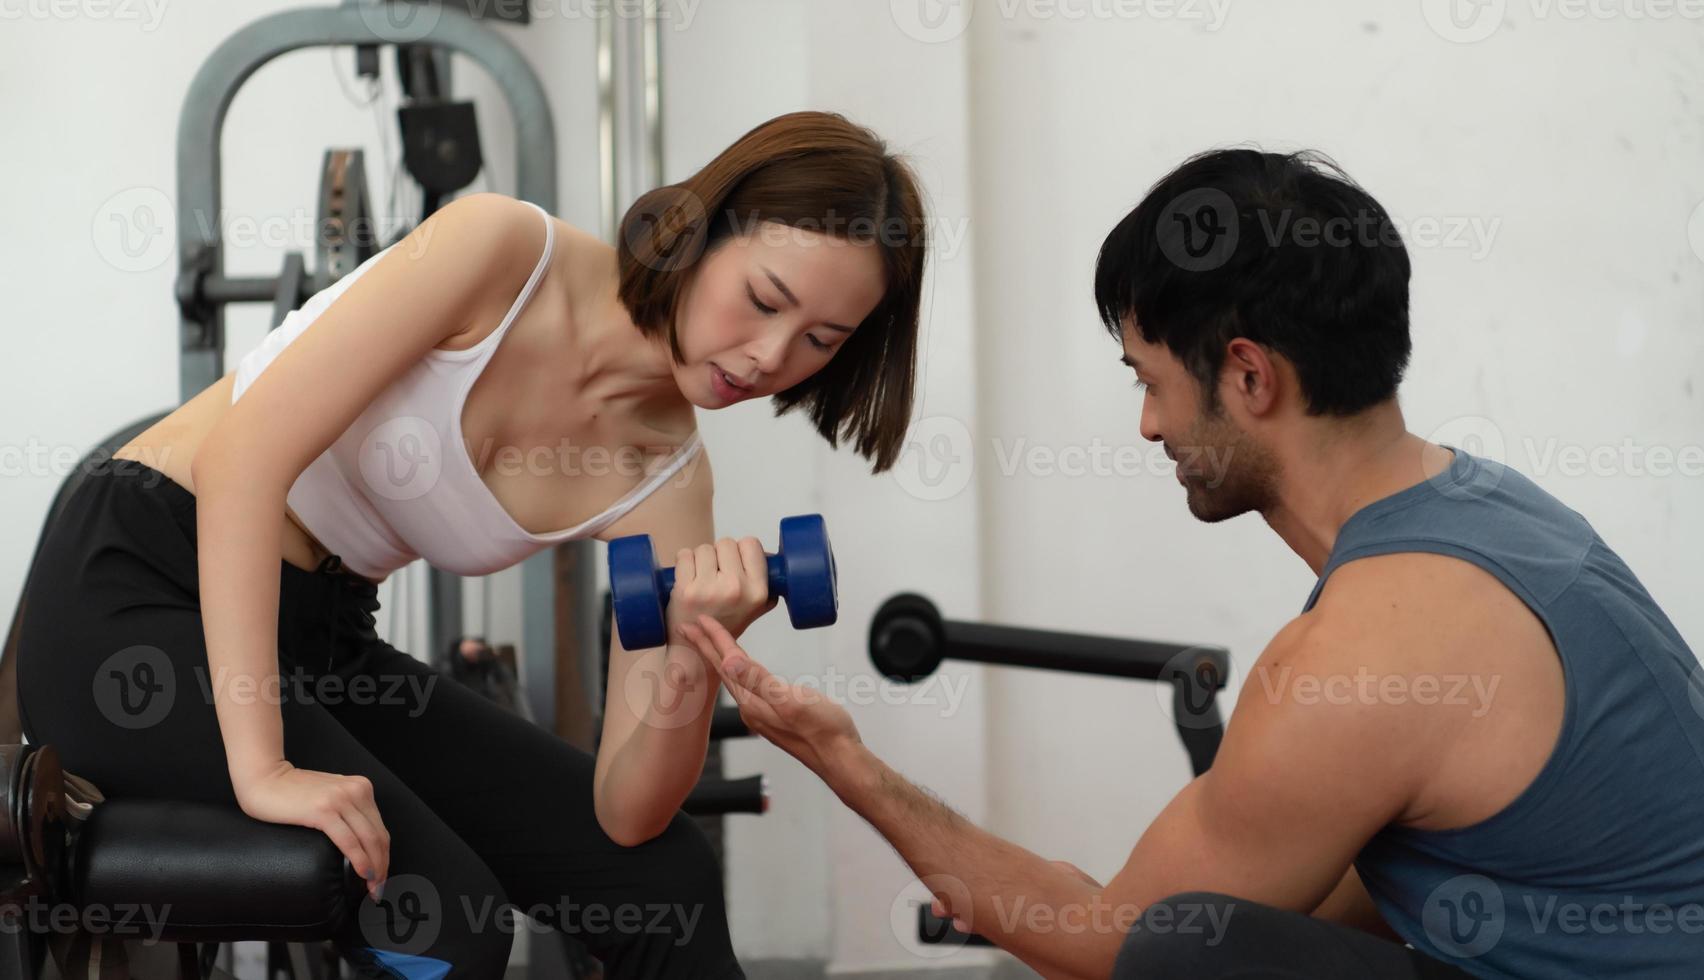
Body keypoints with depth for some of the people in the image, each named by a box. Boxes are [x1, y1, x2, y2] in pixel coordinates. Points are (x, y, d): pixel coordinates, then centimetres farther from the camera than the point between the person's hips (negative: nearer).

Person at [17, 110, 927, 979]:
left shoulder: (663, 477, -4)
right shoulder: (505, 250, -20)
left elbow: (624, 814, -8)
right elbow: (245, 454, -26)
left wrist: (692, 666, -29)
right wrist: (260, 766, -30)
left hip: (317, 634, 6)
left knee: (665, 877, -1)